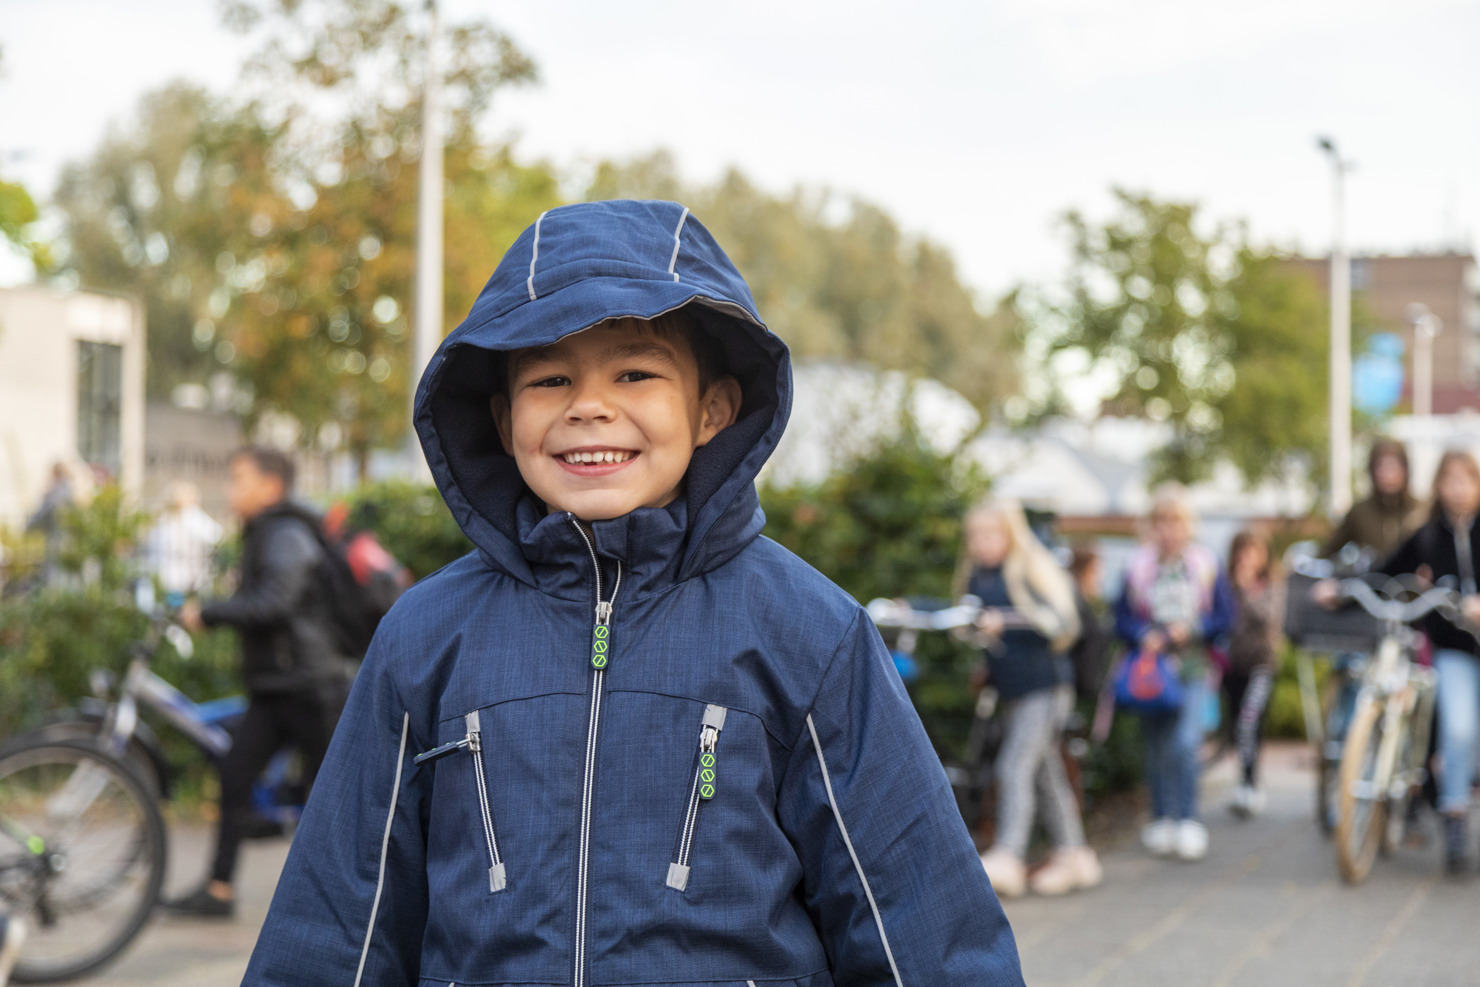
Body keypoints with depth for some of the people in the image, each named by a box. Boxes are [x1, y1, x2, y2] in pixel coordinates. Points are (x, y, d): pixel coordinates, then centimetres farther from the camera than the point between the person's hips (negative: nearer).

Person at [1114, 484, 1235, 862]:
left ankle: (1188, 822, -8)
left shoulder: (1207, 564, 4)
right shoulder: (1138, 565, 5)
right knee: (1157, 749, 5)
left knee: (1186, 742, -15)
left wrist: (1192, 629, -11)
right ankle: (1163, 821, 16)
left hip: (1192, 665, -1)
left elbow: (1224, 618, 5)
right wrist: (1144, 636, -13)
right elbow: (1122, 618, 6)